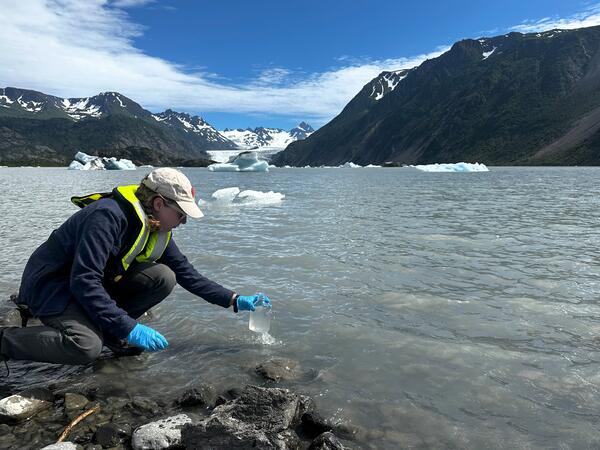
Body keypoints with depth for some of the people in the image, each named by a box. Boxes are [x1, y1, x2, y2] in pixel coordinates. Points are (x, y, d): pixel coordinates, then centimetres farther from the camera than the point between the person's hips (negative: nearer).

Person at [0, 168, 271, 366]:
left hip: (99, 283, 8)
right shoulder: (109, 216, -29)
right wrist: (129, 327, -34)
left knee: (164, 278, -12)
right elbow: (84, 281, -33)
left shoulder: (158, 230, -3)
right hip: (50, 284, -7)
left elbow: (187, 273, 2)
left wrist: (234, 301, -3)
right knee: (86, 347, -32)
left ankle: (104, 328, 0)